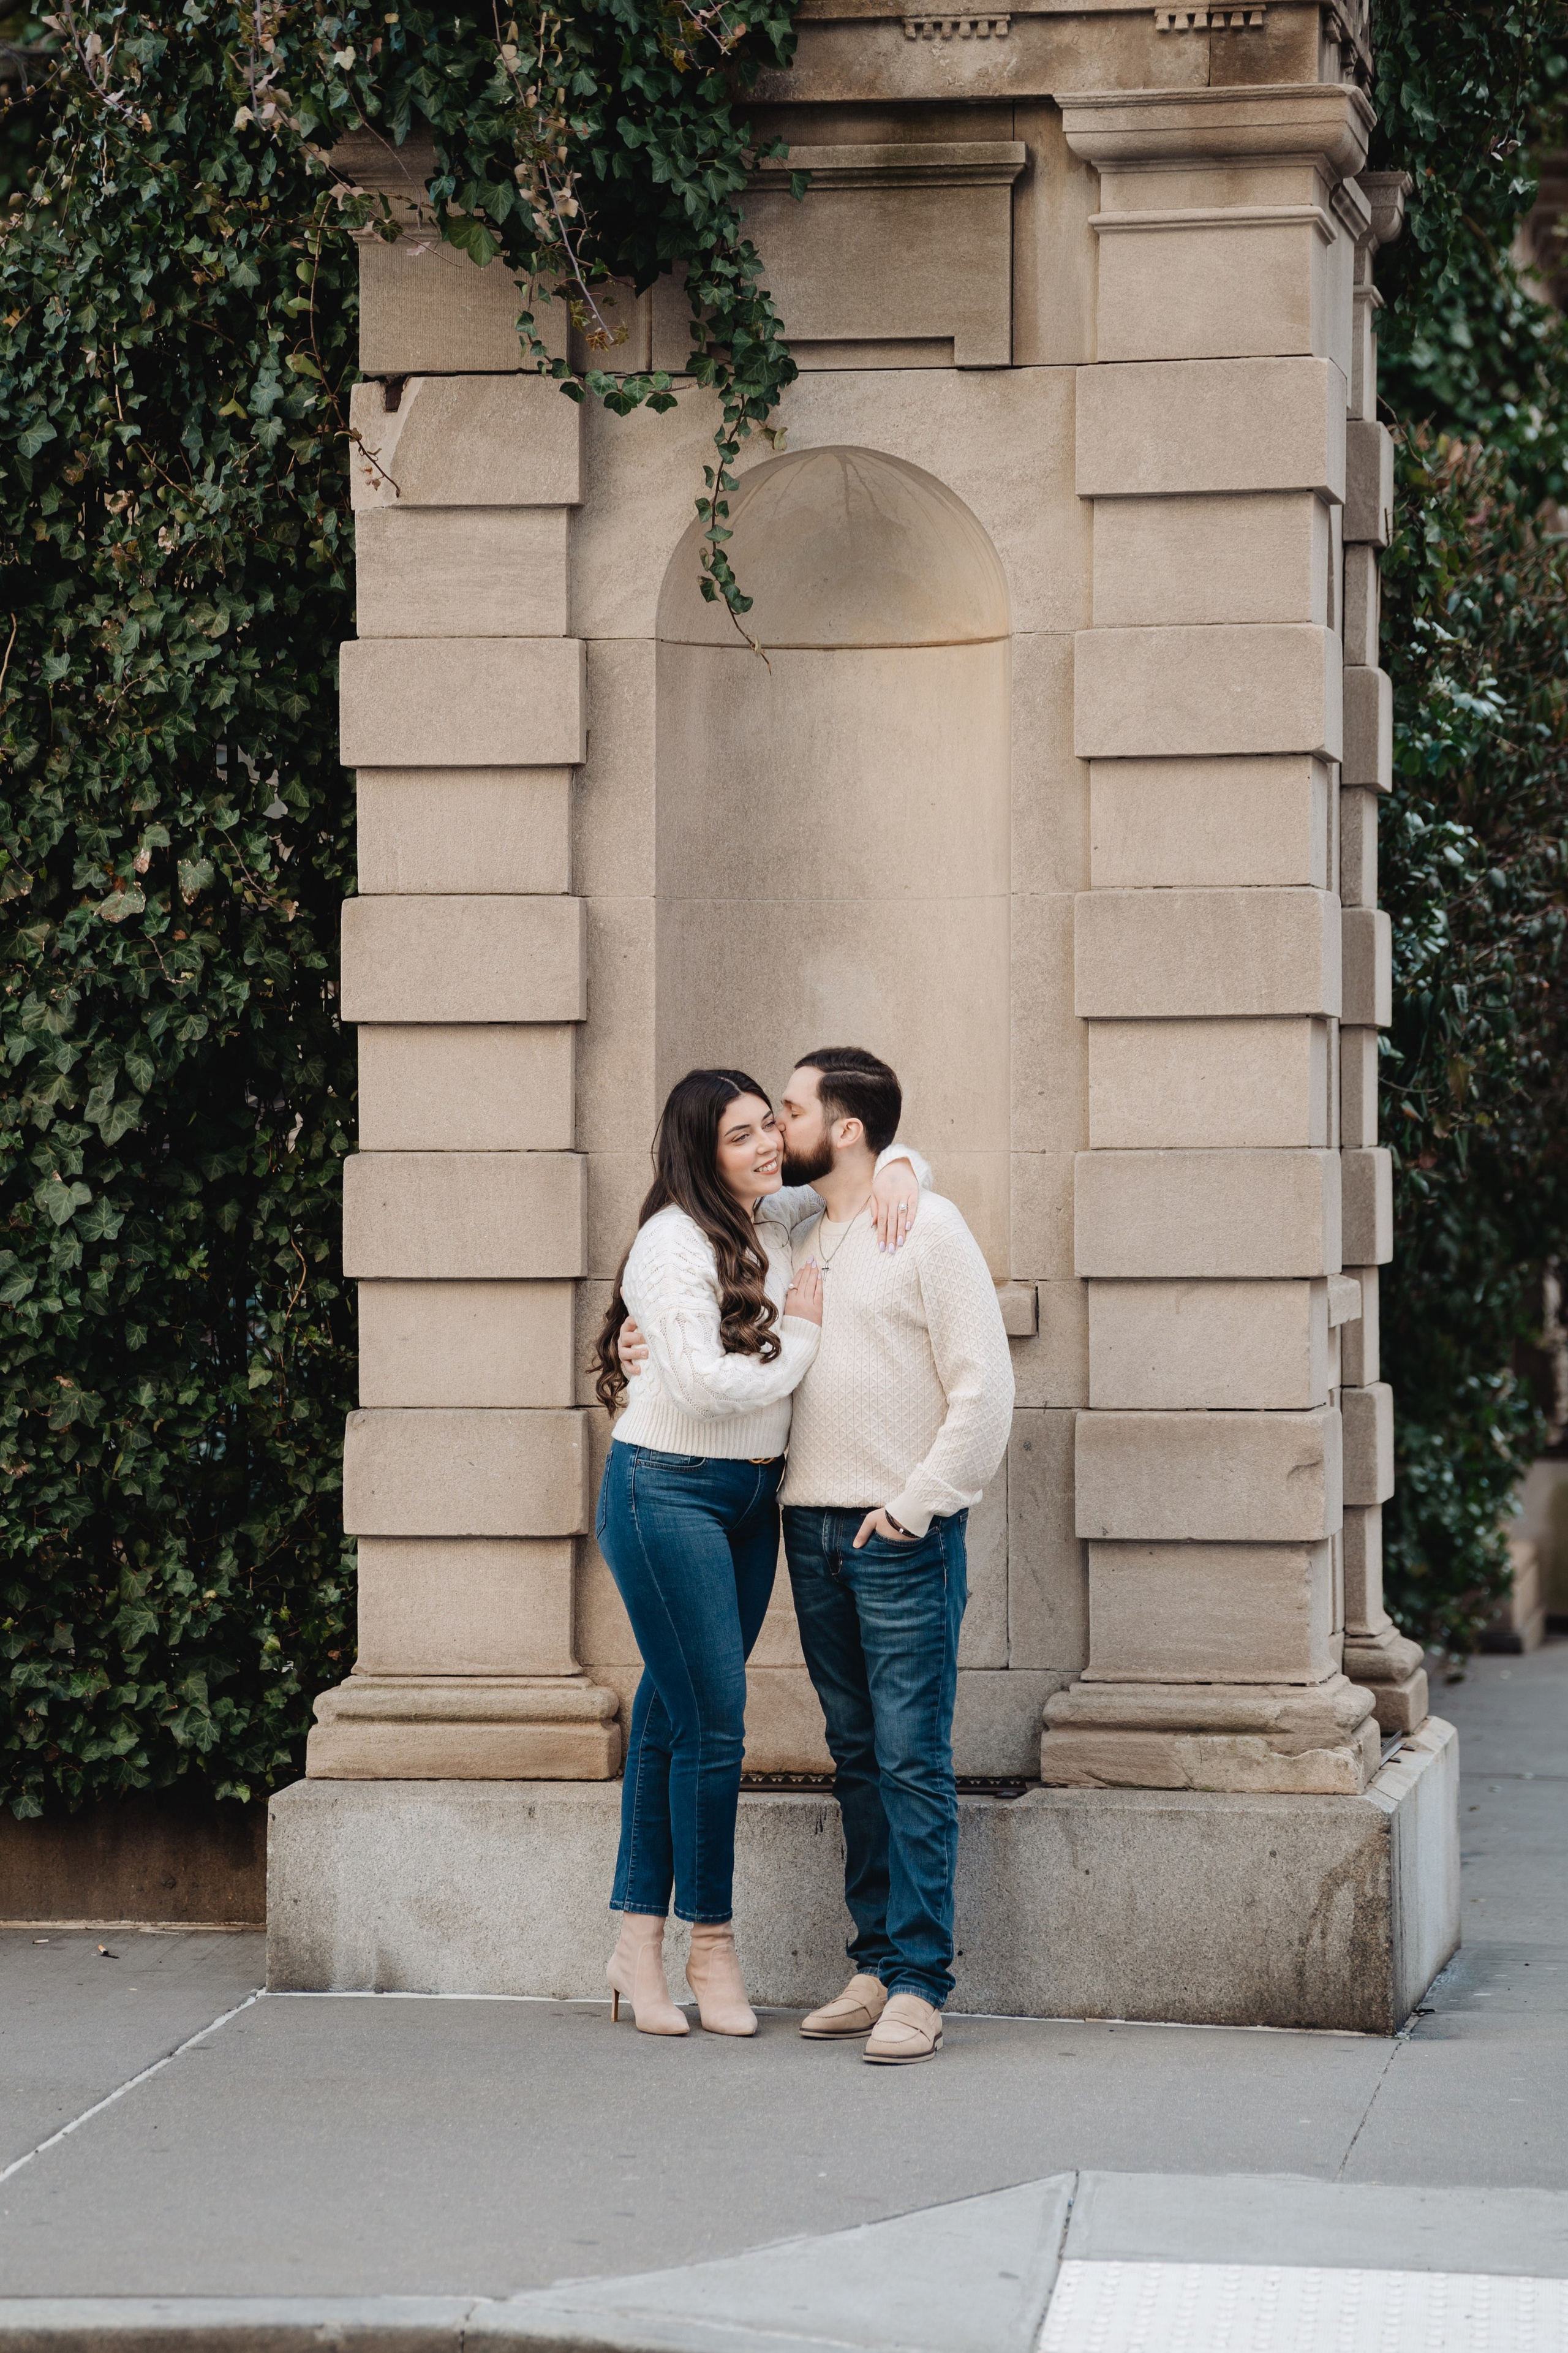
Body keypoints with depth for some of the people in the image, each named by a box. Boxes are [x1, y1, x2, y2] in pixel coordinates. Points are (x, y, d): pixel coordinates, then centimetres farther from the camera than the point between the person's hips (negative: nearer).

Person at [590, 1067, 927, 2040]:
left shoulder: (782, 1222, 8)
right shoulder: (675, 1242, -15)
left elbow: (861, 1158, 24)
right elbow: (700, 1383, -23)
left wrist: (898, 1169, 0)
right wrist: (801, 1335, -11)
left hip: (752, 1499, 7)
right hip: (667, 1494, -7)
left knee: (674, 1717, 9)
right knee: (711, 1726, -6)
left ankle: (639, 1940, 13)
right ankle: (711, 1942, 5)